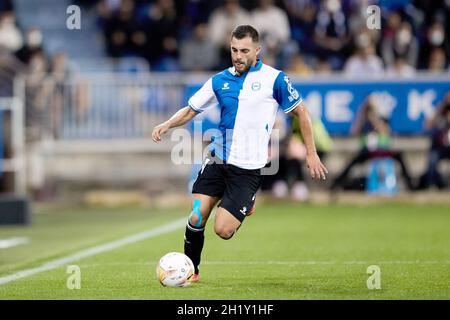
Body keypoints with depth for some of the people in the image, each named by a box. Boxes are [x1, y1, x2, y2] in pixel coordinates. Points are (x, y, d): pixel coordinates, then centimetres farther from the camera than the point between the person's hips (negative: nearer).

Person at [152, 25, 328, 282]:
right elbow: (191, 110, 12)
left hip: (248, 168, -4)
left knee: (223, 230, -10)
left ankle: (247, 204, 23)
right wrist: (167, 125, -8)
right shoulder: (220, 81, 5)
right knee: (196, 219, -8)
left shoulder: (274, 79, -6)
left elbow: (301, 112, 2)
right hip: (217, 161, 4)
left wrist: (311, 153, 0)